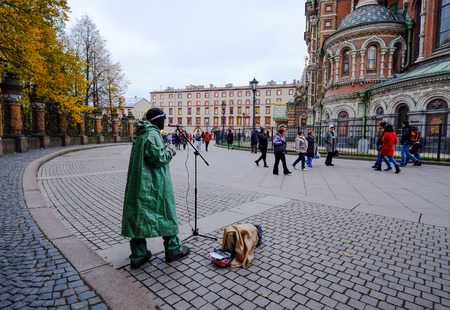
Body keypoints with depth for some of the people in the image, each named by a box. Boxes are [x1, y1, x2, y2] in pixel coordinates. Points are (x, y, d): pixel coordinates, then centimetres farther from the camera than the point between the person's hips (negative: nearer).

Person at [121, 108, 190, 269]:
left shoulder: (140, 135, 15)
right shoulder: (153, 134, -15)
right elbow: (159, 158, -21)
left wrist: (165, 149, 12)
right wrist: (169, 151, -2)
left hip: (139, 183, 9)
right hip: (154, 185, -9)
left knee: (139, 214, 10)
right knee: (165, 213, 5)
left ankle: (138, 255, 18)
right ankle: (173, 249, 20)